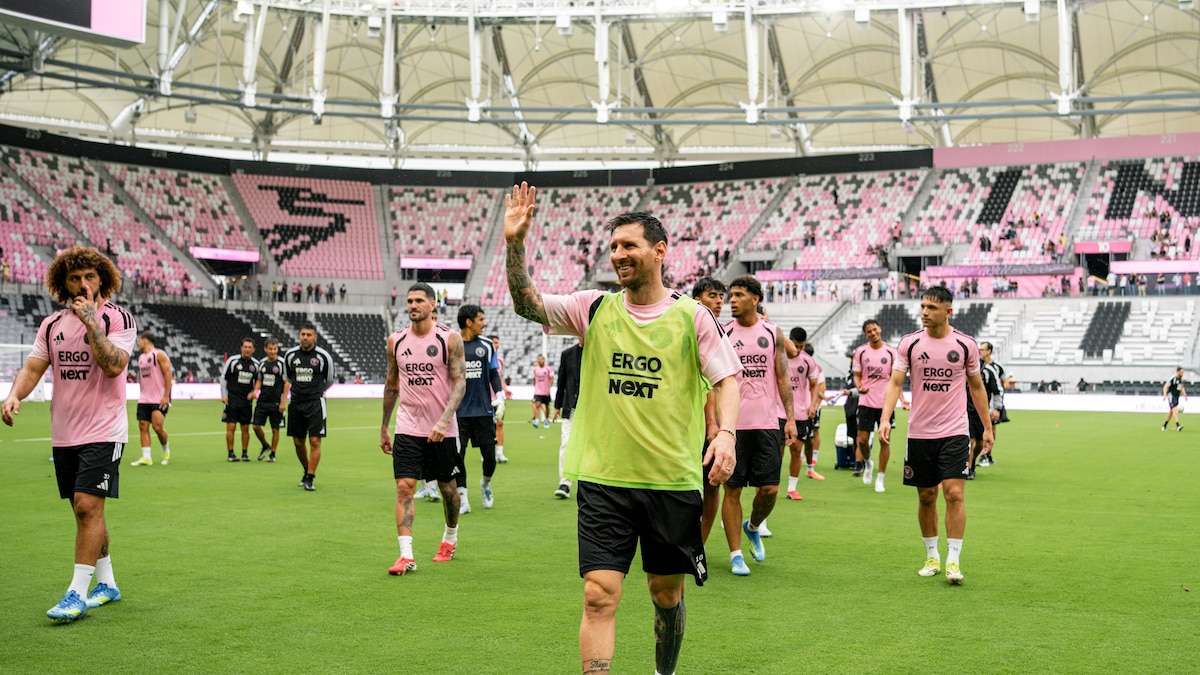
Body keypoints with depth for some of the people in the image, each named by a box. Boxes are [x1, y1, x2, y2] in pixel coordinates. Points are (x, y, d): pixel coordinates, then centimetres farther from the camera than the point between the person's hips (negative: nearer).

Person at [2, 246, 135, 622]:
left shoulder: (118, 318, -6)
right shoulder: (52, 324, 9)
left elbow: (114, 366, -19)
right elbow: (33, 368, 6)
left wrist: (90, 321, -20)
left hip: (103, 432, -6)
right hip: (63, 433, 6)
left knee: (88, 506, -13)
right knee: (84, 510, 11)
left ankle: (78, 593, -9)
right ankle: (107, 584, 24)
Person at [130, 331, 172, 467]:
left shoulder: (159, 355, -7)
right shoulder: (141, 357, 16)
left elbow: (168, 375, -12)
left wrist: (166, 396, -18)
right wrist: (142, 395, 14)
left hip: (159, 399, -7)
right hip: (144, 399, 7)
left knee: (157, 426, -12)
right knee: (143, 426, 0)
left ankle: (166, 449, 13)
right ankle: (146, 458, 1)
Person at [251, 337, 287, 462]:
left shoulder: (281, 364, -7)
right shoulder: (262, 363, 9)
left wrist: (283, 402, -12)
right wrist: (256, 390, -2)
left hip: (276, 403, -5)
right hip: (262, 400, 5)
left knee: (275, 429, 2)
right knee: (256, 425, 1)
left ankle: (272, 454, 15)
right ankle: (265, 446, 25)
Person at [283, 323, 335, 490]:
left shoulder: (323, 356, -4)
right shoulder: (290, 354, 4)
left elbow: (329, 381, 9)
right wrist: (284, 397, 9)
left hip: (315, 403, -3)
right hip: (296, 403, 3)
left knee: (315, 441, -10)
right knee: (298, 442, 9)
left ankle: (310, 478, -5)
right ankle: (307, 471, 31)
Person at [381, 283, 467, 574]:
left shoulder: (450, 339, -7)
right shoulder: (396, 340, 3)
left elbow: (460, 383, -12)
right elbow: (391, 384, 13)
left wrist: (444, 421, -25)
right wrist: (383, 428, 15)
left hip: (442, 430, -2)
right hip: (407, 428, 2)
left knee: (447, 486, 13)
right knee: (404, 487, -10)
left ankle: (450, 537, 38)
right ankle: (406, 555, -11)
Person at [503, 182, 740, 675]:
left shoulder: (692, 316, 0)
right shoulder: (595, 309, 4)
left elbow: (726, 378, 2)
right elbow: (527, 305, -4)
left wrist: (725, 433, -15)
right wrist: (515, 242, -17)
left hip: (673, 480, 0)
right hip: (603, 478, 0)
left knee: (667, 592, 13)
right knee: (599, 596, -8)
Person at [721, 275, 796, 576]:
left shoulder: (773, 333, 7)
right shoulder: (723, 333, 3)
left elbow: (783, 378, 8)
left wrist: (790, 418, 0)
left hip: (768, 421, 1)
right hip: (733, 423, -1)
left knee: (769, 488, 0)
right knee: (732, 489, 1)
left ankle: (752, 527, 31)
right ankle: (735, 554, 11)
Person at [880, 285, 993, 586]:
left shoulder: (966, 344, 0)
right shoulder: (909, 343, 0)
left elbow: (977, 386, 10)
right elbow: (895, 382, -5)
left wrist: (988, 427, 11)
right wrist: (885, 419, -19)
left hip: (954, 432, -1)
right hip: (919, 433, 1)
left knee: (954, 493, -11)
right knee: (926, 497, 9)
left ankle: (953, 560, -3)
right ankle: (932, 557, 23)